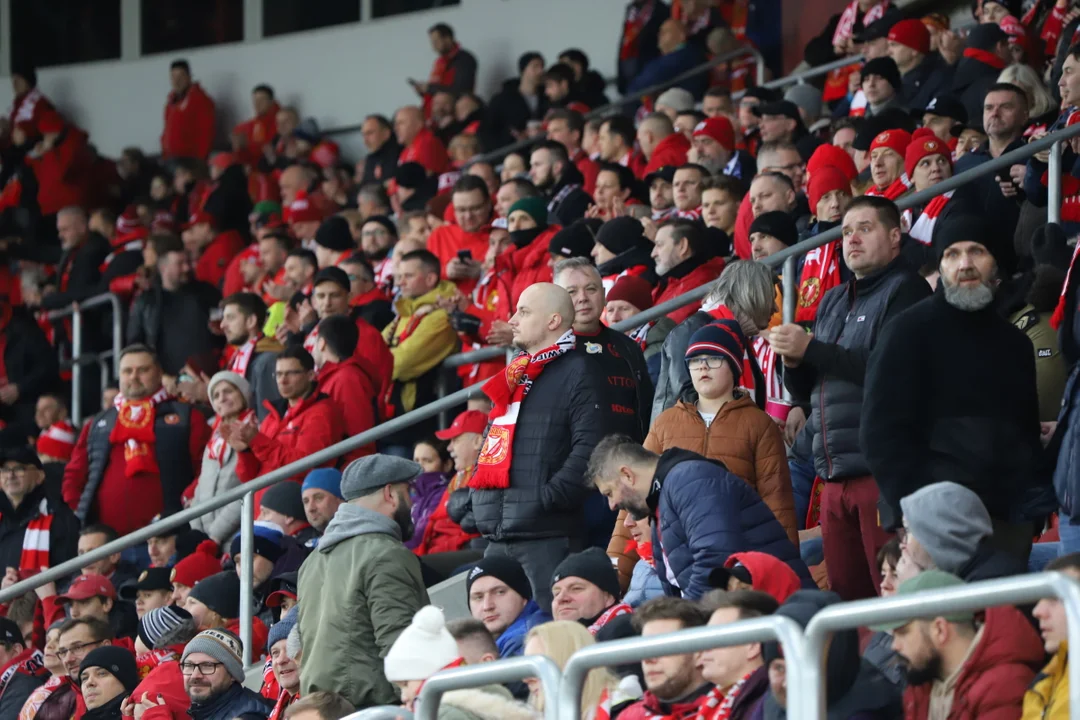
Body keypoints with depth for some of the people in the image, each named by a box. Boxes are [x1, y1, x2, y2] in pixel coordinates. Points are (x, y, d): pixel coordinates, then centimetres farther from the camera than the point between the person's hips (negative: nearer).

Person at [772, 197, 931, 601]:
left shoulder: (904, 291, -2)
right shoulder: (833, 302, 23)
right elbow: (805, 391, 24)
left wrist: (811, 349, -12)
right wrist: (793, 360, 1)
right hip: (835, 476, 8)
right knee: (845, 597, 6)